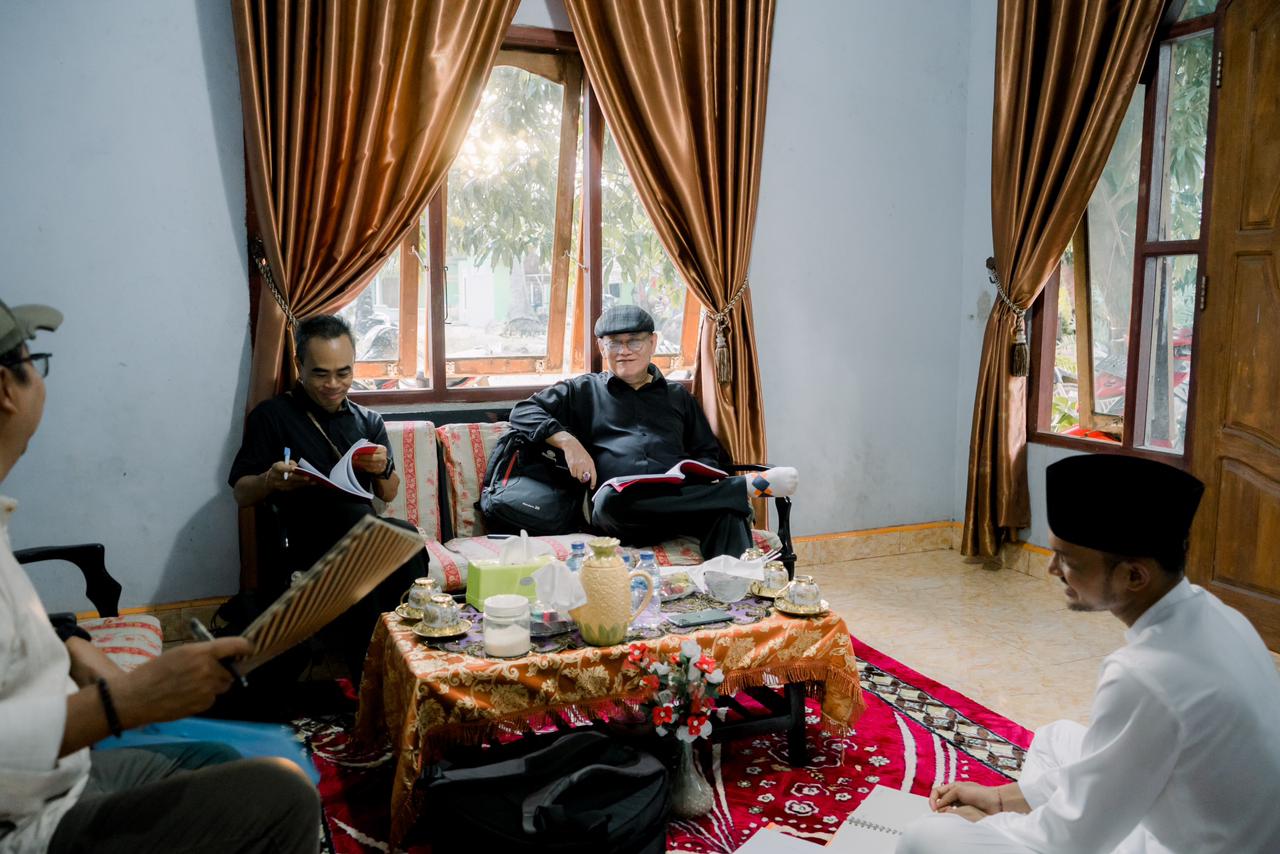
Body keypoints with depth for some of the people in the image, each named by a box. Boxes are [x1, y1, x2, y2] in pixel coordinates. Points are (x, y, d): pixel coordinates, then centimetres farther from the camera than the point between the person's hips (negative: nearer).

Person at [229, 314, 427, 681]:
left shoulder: (368, 421, 21)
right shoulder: (272, 416, 9)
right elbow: (241, 493, 8)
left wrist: (383, 469, 0)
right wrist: (270, 481, -15)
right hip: (303, 550, -4)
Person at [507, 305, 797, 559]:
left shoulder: (678, 395, 30)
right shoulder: (584, 390, 23)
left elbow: (711, 454, 29)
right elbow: (523, 412, 13)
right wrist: (568, 441, -5)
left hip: (682, 501, 2)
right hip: (624, 515, -2)